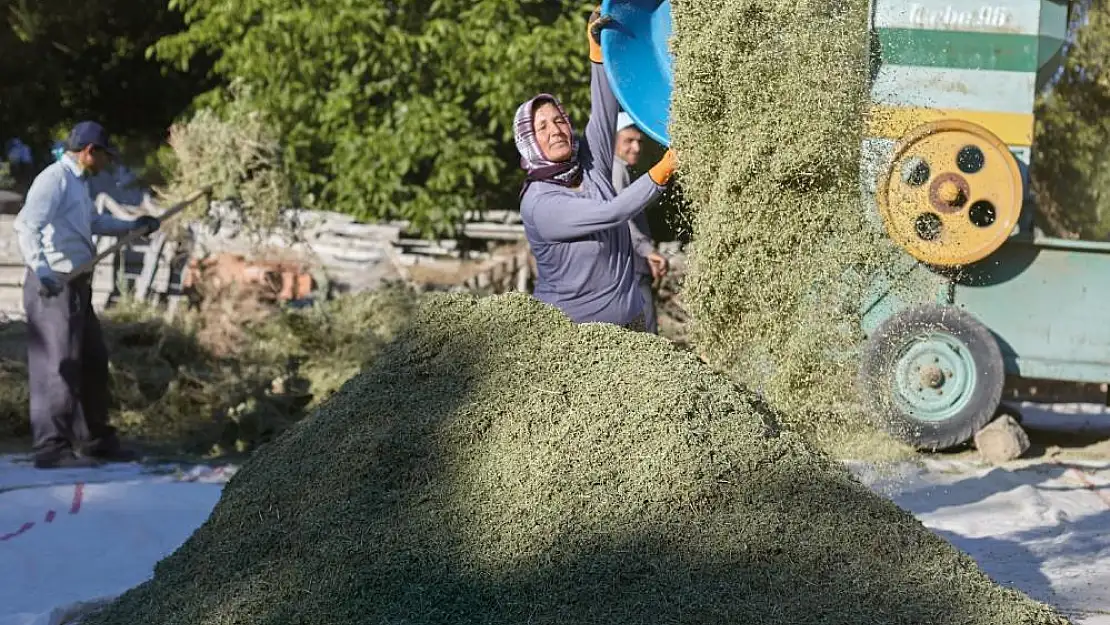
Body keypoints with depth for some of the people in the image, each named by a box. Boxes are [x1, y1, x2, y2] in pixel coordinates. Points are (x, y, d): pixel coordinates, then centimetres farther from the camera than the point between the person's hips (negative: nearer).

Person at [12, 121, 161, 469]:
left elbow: (94, 221, 39)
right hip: (54, 286, -10)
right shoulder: (55, 179, -13)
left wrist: (133, 227, 42)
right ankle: (51, 447, -7)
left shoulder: (78, 183, 19)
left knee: (93, 362, 16)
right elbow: (26, 225, -26)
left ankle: (94, 440, 27)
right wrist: (40, 268, -39)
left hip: (76, 285, 10)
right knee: (59, 366, -10)